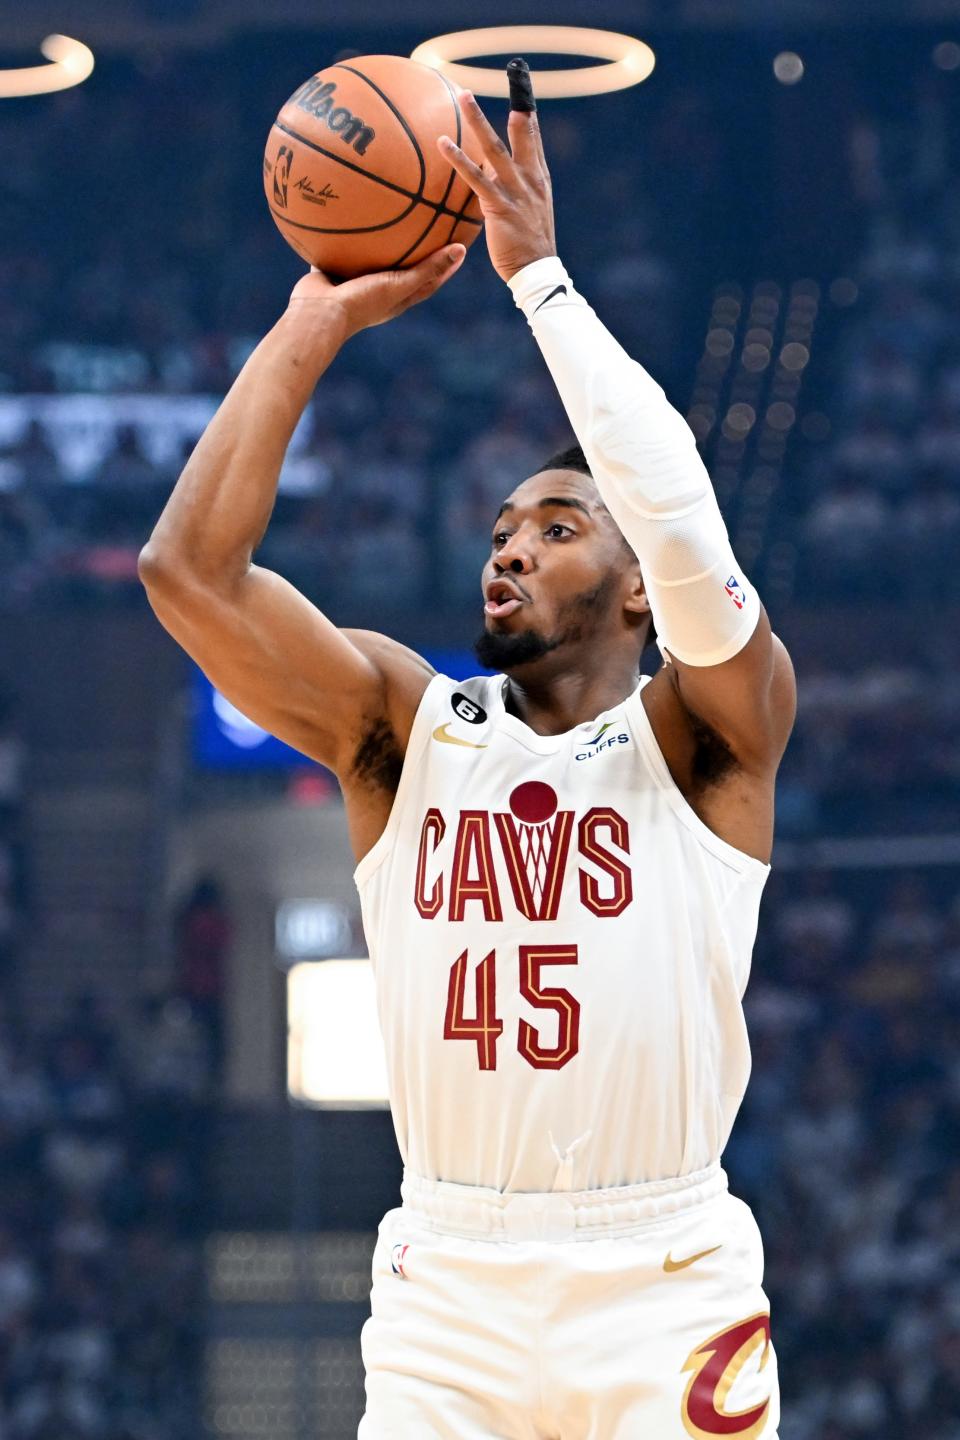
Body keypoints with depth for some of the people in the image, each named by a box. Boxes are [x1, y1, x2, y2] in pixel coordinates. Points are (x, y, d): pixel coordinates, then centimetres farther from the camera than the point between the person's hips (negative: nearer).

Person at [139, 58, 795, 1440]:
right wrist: (318, 322, -5)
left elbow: (687, 536, -19)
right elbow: (188, 570, -4)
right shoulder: (407, 726, 8)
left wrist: (539, 274, -15)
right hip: (447, 1288, 2)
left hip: (664, 1295, -2)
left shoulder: (706, 738, 1)